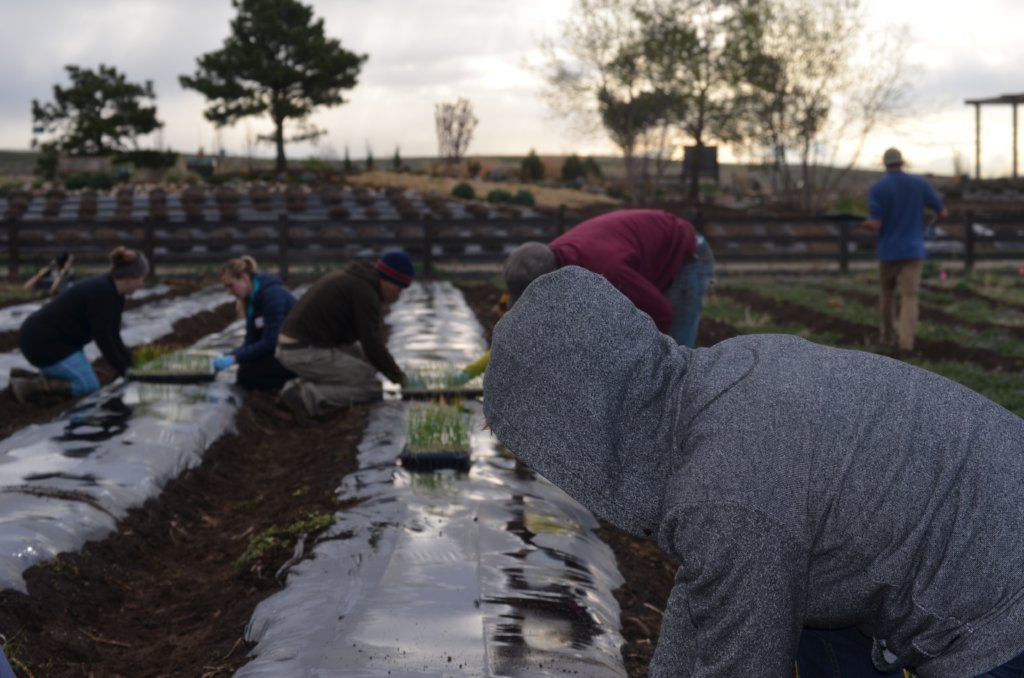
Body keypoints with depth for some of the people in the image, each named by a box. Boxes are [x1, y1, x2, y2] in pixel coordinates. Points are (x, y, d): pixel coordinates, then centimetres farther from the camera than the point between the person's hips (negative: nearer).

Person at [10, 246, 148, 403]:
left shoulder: (115, 295, 6)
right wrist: (123, 370, -12)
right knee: (90, 387, -13)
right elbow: (102, 337, -21)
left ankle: (22, 377, 11)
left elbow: (112, 336, 12)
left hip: (45, 338, 10)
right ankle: (28, 385, -10)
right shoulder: (102, 292, -23)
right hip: (42, 342, -10)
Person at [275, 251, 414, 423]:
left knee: (366, 359, 19)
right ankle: (307, 397, -14)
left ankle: (305, 385, 9)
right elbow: (372, 345, -14)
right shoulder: (365, 292, -13)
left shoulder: (350, 280, 18)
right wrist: (397, 375, 2)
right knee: (373, 388, -3)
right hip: (308, 354, -10)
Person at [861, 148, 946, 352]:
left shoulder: (877, 188, -9)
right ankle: (906, 341, -20)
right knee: (909, 297, -3)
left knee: (887, 292, 20)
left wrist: (865, 224, 9)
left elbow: (875, 225, -16)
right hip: (914, 251, 0)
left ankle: (887, 335, 33)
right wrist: (935, 220, 30)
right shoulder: (920, 183, 0)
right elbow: (942, 212, 5)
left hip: (888, 251, 0)